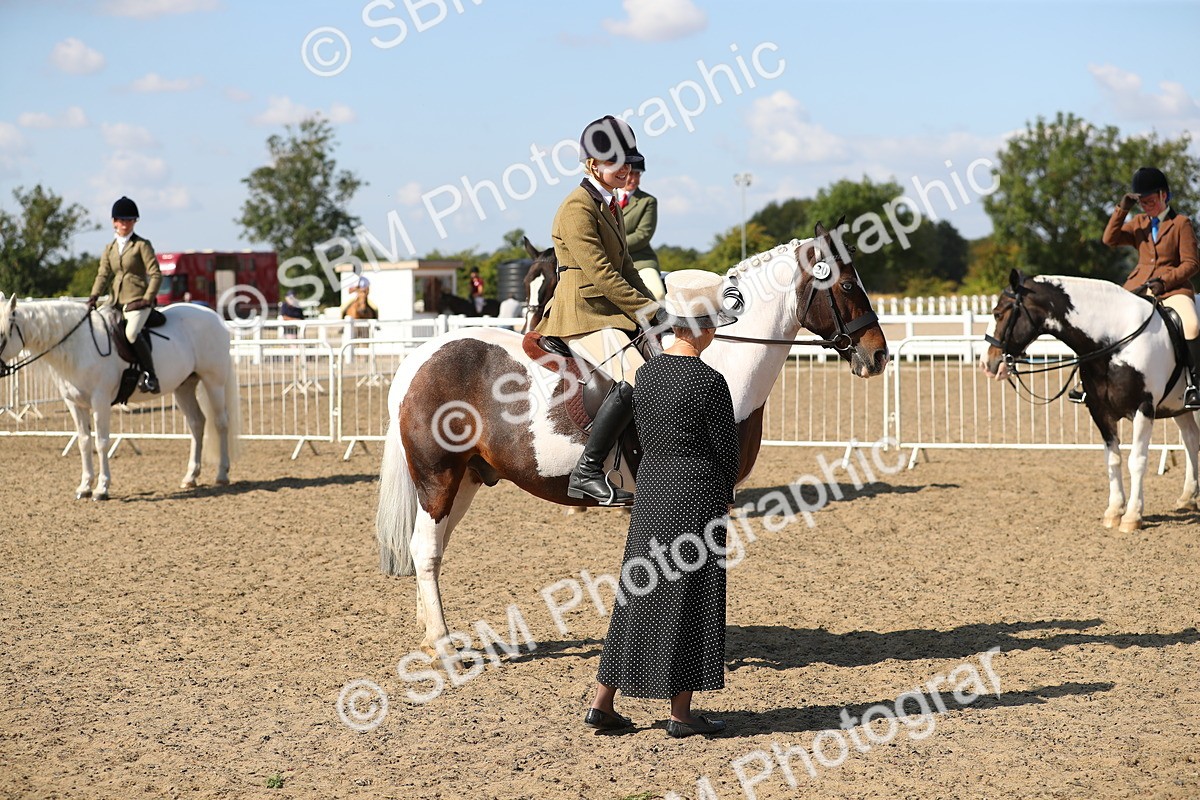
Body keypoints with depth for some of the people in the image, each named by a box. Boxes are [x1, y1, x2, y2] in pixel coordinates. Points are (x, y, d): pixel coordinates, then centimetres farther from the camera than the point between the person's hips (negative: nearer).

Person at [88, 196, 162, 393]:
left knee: (131, 333, -30)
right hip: (117, 302, 7)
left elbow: (156, 274, -5)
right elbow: (103, 274, 9)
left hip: (138, 301, -7)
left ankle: (150, 375, -25)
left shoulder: (142, 245, -1)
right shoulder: (109, 248, 16)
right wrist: (94, 296, -8)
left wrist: (148, 298, -16)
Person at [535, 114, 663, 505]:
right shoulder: (577, 208, -13)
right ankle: (586, 472, -27)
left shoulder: (610, 205, 18)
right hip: (581, 315, -10)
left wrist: (651, 305, 8)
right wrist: (646, 309, -17)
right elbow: (600, 273, -19)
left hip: (609, 311, 10)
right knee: (637, 377, -29)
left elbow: (623, 266, 22)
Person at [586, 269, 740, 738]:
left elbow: (644, 435, 11)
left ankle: (602, 703, 15)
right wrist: (724, 500, 8)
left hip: (650, 489, 6)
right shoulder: (709, 382, -14)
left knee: (637, 594, 13)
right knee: (690, 598, 2)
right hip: (697, 495, -6)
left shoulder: (646, 374, 4)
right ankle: (681, 714, 7)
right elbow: (727, 449, -8)